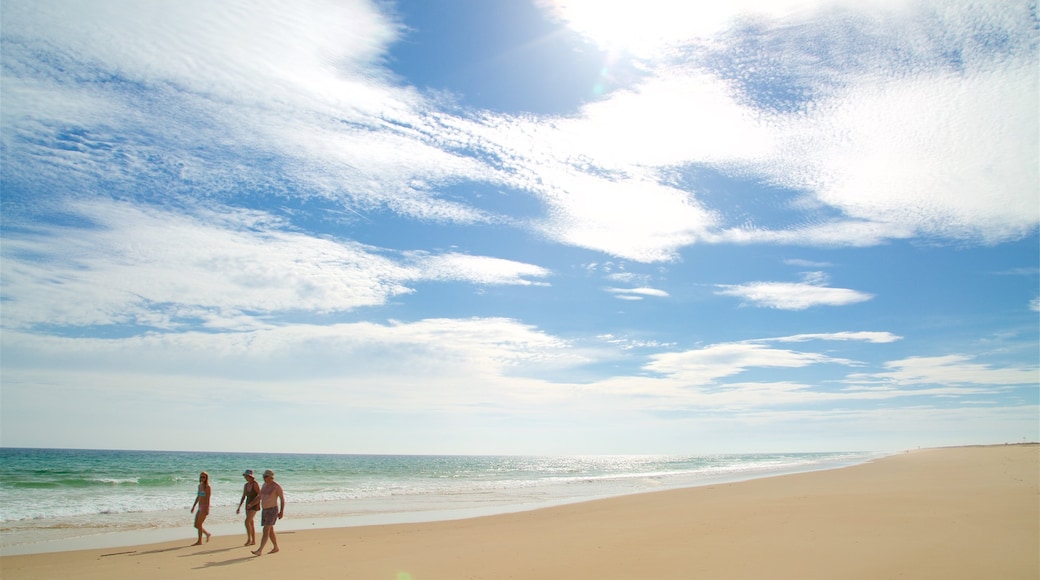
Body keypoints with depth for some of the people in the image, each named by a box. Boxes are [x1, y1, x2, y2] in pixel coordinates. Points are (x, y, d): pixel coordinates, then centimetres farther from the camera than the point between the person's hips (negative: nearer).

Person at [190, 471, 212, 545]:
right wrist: (193, 506, 21)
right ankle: (207, 534, 26)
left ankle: (199, 541, 6)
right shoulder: (200, 486, 12)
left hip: (204, 507, -8)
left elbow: (208, 499, -15)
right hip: (200, 508, 8)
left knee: (199, 524, -5)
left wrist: (207, 509, -20)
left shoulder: (207, 487, -10)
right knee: (196, 525, 8)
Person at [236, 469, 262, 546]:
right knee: (251, 523, 9)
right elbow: (243, 497, 12)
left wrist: (251, 504, -23)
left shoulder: (255, 484, -17)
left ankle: (249, 539, -3)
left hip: (255, 505, -8)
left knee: (247, 521, -17)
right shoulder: (246, 485, 6)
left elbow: (260, 495, -18)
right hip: (248, 505, 8)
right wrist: (239, 507, 7)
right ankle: (253, 541, 17)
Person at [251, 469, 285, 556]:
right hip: (264, 510, 8)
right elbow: (260, 496, 20)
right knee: (270, 531, 13)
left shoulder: (277, 487, -14)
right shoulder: (264, 485, 10)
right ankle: (276, 548, 26)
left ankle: (260, 550, -19)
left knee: (266, 530, -15)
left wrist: (281, 512, -14)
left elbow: (282, 499, -11)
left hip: (272, 510, -8)